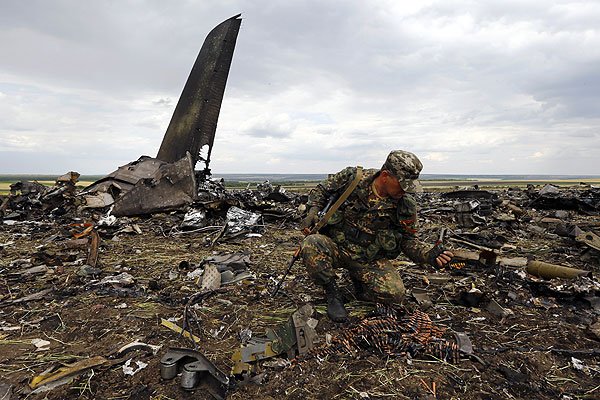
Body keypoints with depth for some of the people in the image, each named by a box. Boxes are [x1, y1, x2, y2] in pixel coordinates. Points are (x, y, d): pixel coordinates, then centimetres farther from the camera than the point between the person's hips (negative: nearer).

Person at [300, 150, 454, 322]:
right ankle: (333, 293, -8)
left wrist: (430, 254, -17)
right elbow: (321, 190, 4)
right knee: (311, 244, -33)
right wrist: (314, 210, -13)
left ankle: (358, 278, 10)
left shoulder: (405, 206, -8)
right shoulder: (352, 178, -12)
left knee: (395, 293, -23)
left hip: (369, 259, 1)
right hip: (335, 247, 0)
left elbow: (408, 240, 1)